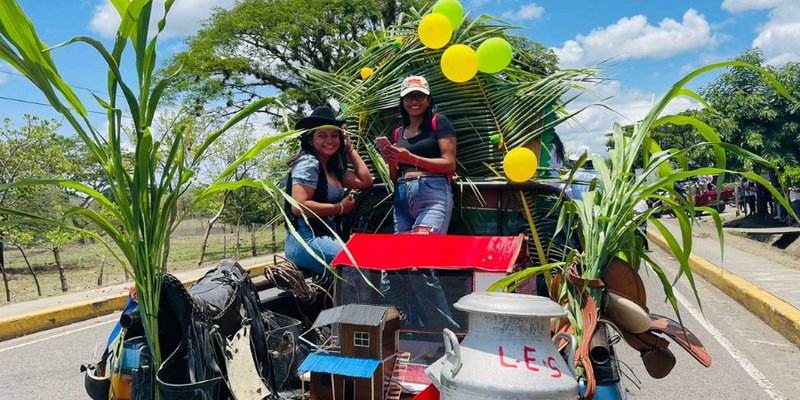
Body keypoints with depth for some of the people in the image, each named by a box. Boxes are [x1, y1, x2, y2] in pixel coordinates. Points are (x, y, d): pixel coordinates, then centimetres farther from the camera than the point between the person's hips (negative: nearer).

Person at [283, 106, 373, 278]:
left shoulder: (334, 168, 16)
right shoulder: (308, 163, -9)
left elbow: (365, 181, 9)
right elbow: (298, 207, -19)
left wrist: (350, 147, 14)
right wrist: (340, 208, -11)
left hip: (325, 239, 9)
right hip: (306, 241, -9)